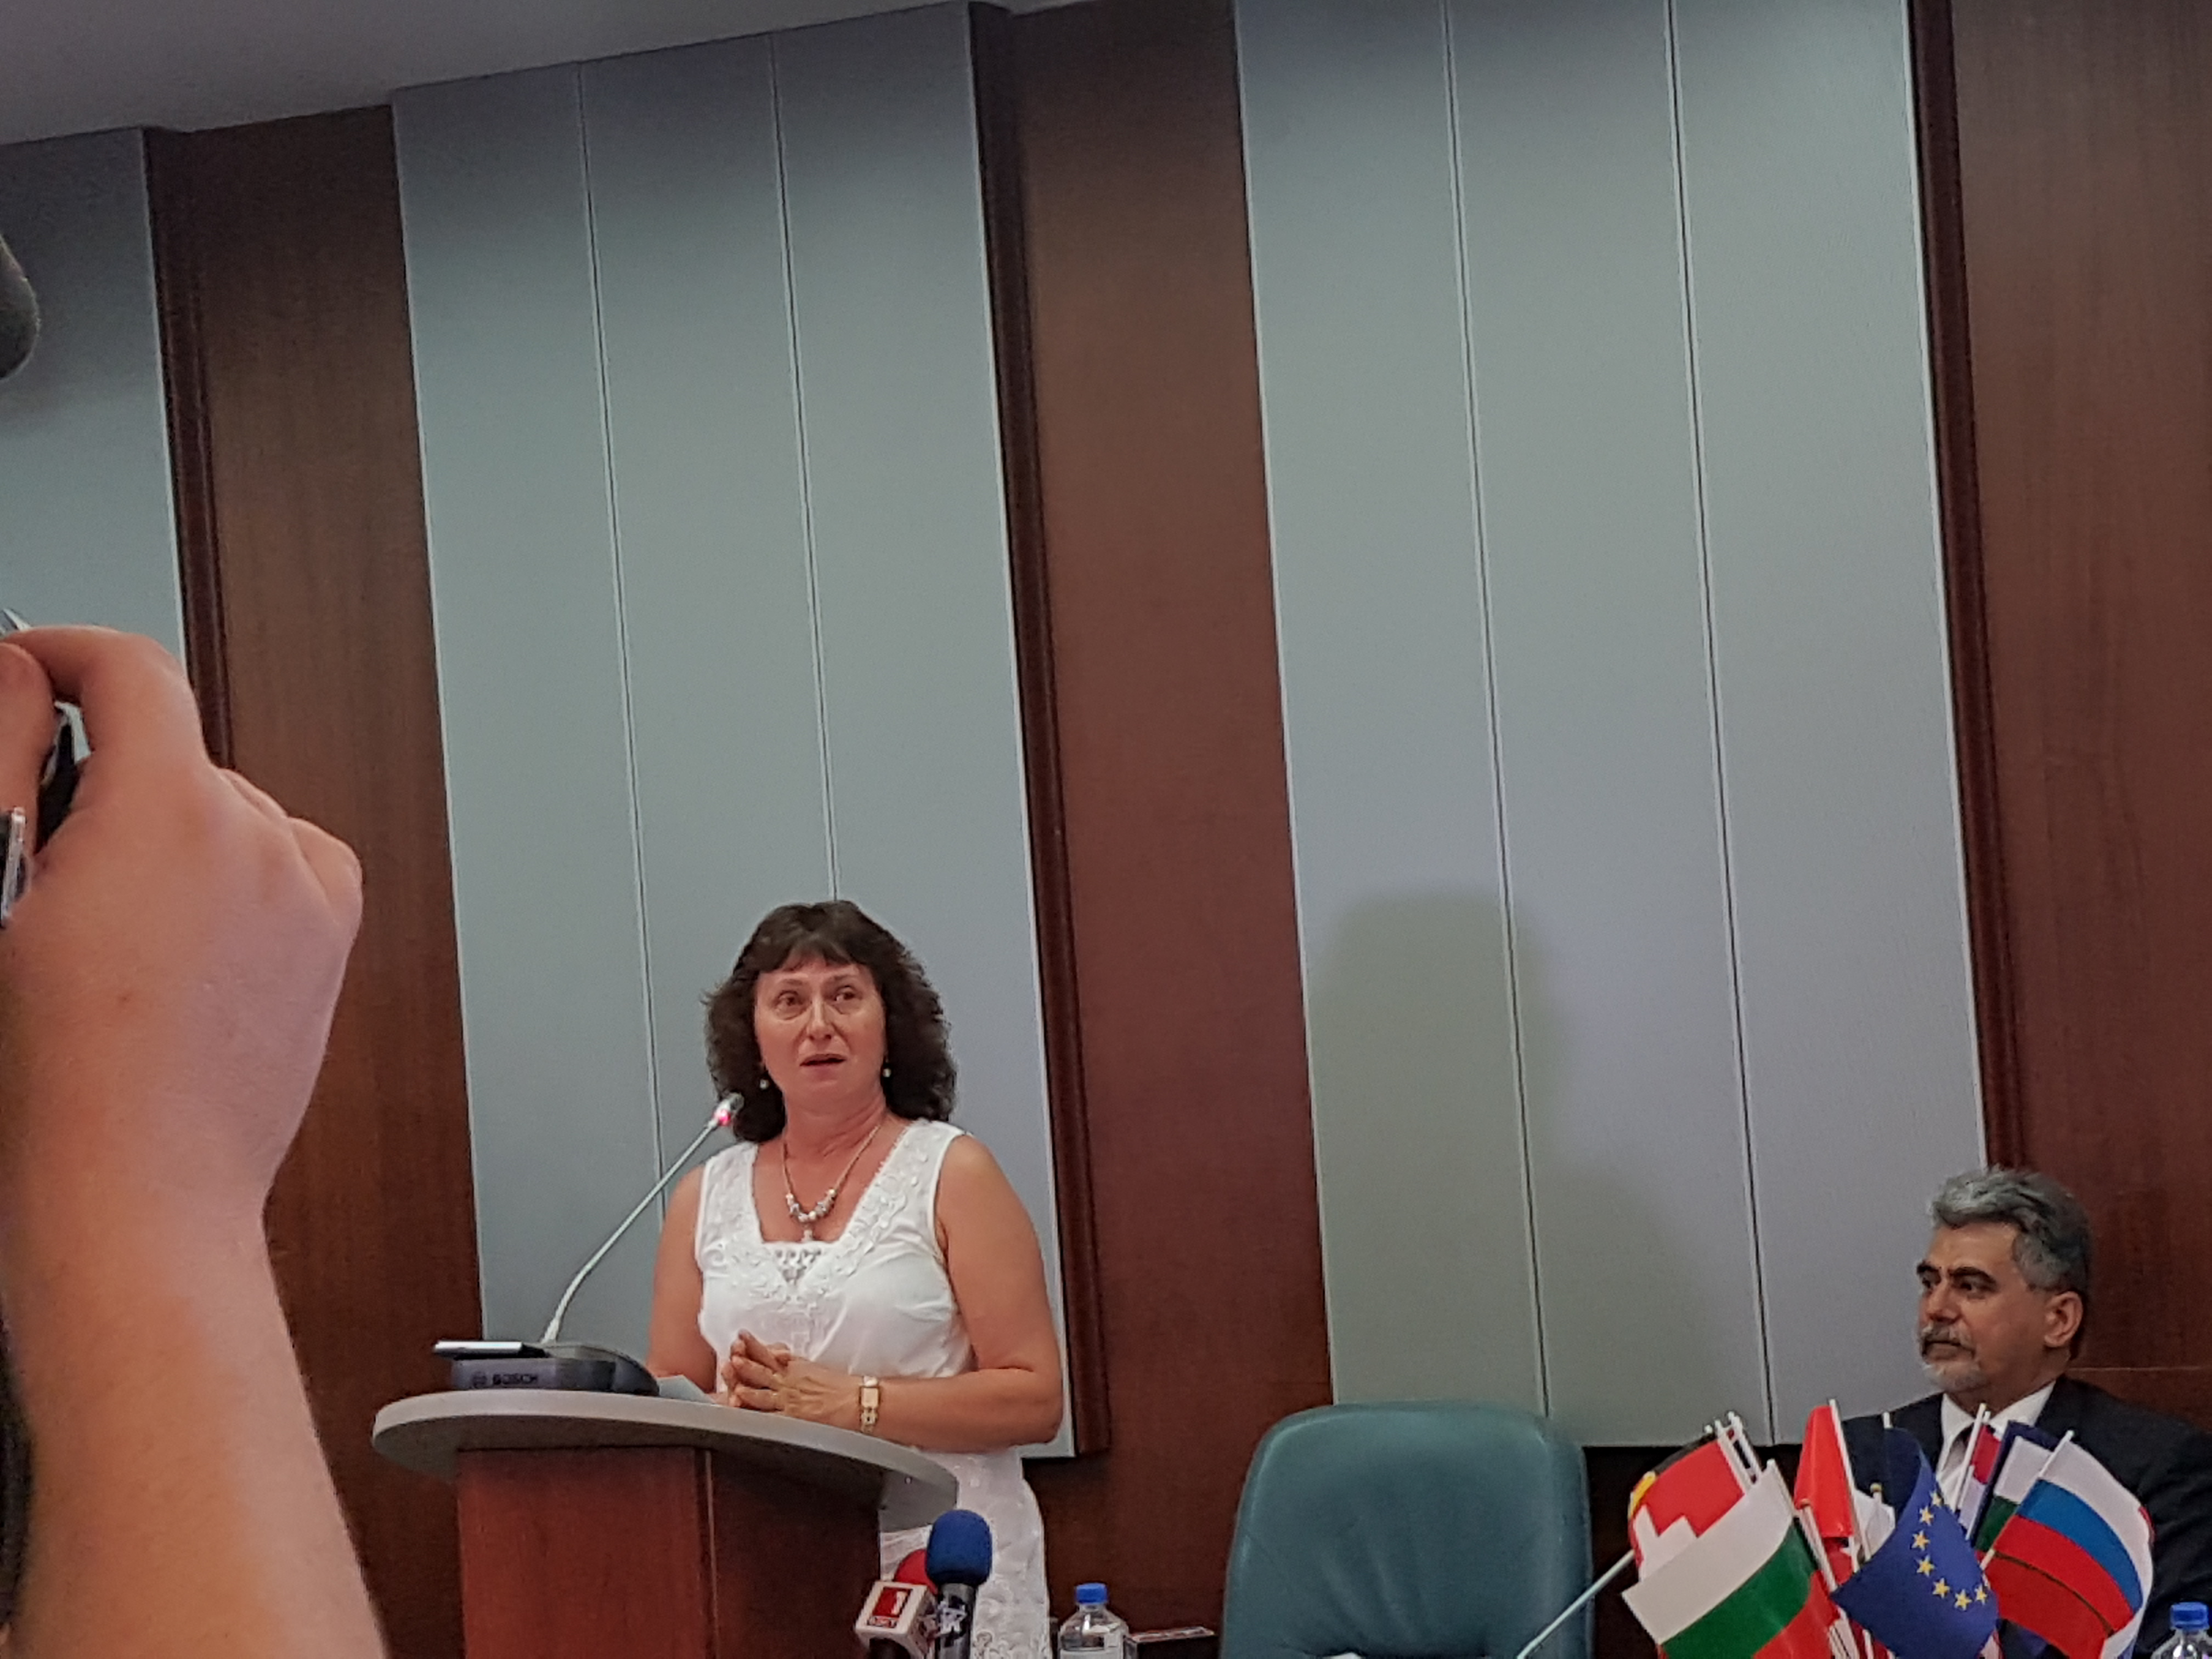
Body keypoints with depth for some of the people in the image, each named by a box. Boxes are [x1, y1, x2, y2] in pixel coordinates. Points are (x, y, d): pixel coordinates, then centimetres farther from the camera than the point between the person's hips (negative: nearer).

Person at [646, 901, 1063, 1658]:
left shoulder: (952, 1175, 1)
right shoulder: (706, 1198, 12)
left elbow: (1033, 1398, -6)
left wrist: (849, 1403, -14)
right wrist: (734, 1408, -8)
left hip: (943, 1568, -3)